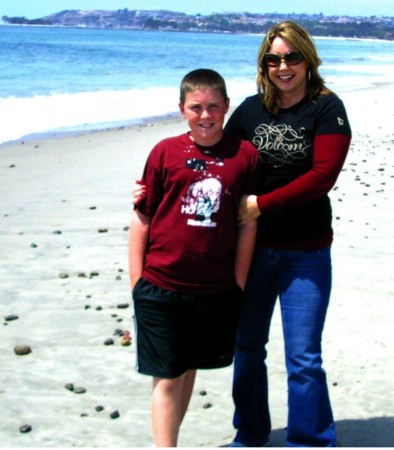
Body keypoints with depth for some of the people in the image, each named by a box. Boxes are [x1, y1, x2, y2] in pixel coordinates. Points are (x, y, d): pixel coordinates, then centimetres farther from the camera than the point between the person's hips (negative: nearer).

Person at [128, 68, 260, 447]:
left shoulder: (245, 155, -1)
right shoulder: (165, 152, -3)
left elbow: (247, 224, 3)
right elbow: (141, 218, 1)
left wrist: (239, 284, 2)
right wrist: (137, 281, -1)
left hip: (216, 289, 2)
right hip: (161, 286, -2)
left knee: (189, 369, 16)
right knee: (166, 377, 1)